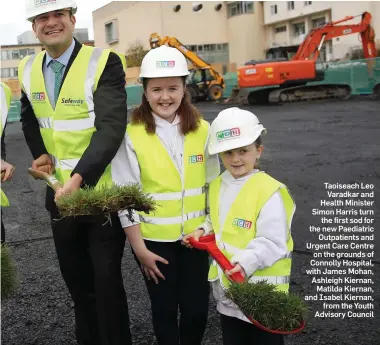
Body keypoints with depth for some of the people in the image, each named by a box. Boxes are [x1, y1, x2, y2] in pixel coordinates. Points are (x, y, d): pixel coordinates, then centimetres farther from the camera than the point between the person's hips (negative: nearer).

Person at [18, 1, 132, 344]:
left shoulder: (103, 62, -14)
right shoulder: (28, 69, 5)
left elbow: (111, 128, -24)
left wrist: (79, 177, -34)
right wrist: (40, 154, 3)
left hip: (102, 191, -5)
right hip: (59, 192, 6)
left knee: (107, 281, 3)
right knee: (76, 280, 18)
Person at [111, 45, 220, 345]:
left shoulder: (202, 130, -4)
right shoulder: (133, 135, -12)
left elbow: (213, 186, 5)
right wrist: (139, 248, -8)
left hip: (195, 236, 2)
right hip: (153, 239, -2)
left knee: (197, 309, 11)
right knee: (164, 310, 12)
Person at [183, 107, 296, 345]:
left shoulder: (269, 191, -20)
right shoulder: (217, 185, 5)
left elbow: (271, 242, -23)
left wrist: (245, 263, -35)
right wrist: (203, 231, 2)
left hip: (262, 291, -7)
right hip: (227, 285, 7)